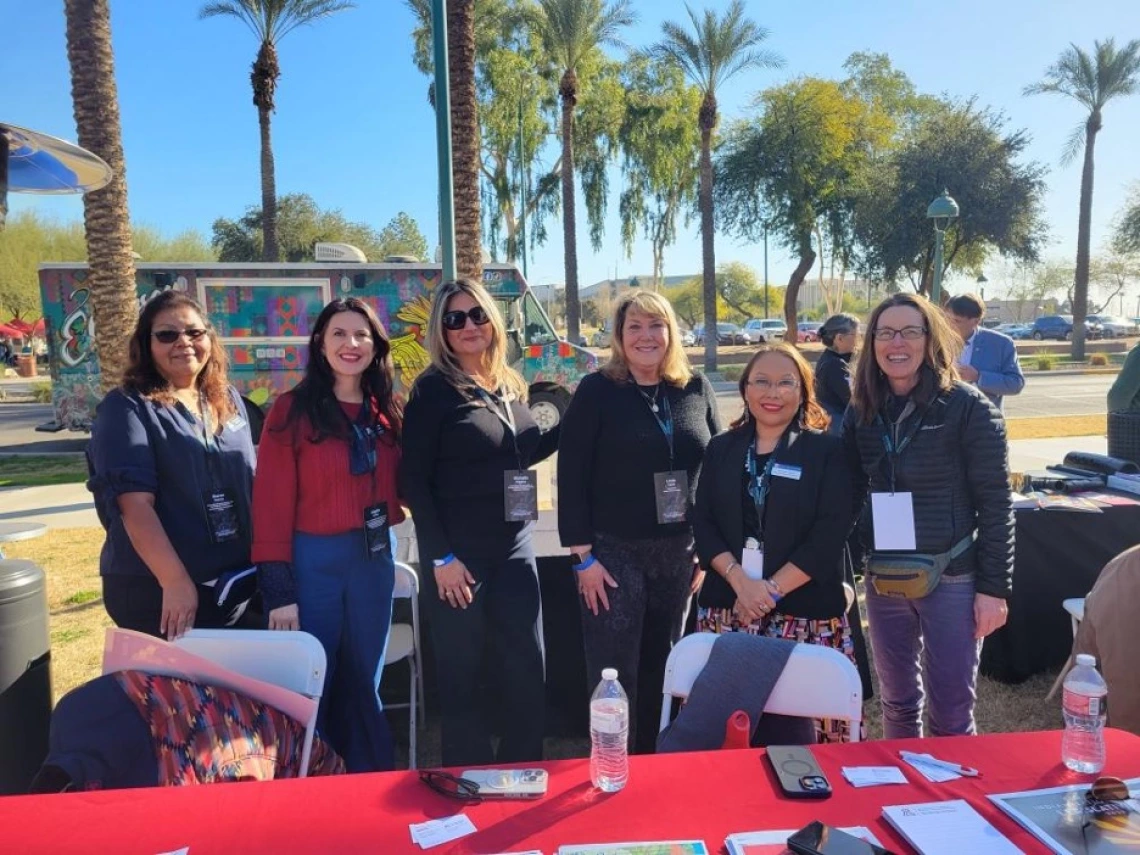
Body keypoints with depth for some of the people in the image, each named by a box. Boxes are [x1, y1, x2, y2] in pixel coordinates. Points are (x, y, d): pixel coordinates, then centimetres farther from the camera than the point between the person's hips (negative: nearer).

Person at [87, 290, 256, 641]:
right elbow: (134, 503, -19)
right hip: (156, 590, -6)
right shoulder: (127, 408, -9)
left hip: (236, 584, 6)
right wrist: (176, 581, -26)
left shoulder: (228, 400, 10)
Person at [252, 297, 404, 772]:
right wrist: (279, 590, -13)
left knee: (362, 686, 17)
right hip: (312, 561, -4)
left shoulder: (386, 412, 7)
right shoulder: (293, 411, -8)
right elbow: (272, 504, -10)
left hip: (374, 560, 5)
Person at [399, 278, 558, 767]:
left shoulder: (509, 386, 10)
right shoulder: (433, 389, -8)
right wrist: (441, 557, -16)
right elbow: (414, 480, -11)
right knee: (463, 678, 6)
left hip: (514, 548, 6)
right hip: (460, 555, -5)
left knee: (528, 672, 10)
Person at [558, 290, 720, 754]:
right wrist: (583, 555, -12)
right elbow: (571, 476, -8)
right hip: (615, 552, -4)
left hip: (679, 553, 4)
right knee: (614, 674, 2)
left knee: (662, 669, 15)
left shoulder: (696, 390, 6)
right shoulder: (597, 391, -5)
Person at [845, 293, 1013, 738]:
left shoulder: (968, 407, -9)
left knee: (951, 716, 6)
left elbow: (995, 504, -9)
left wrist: (994, 587, -10)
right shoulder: (861, 411, 3)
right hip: (883, 579, 4)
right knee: (897, 704, 17)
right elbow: (849, 497, 9)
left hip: (952, 578, -4)